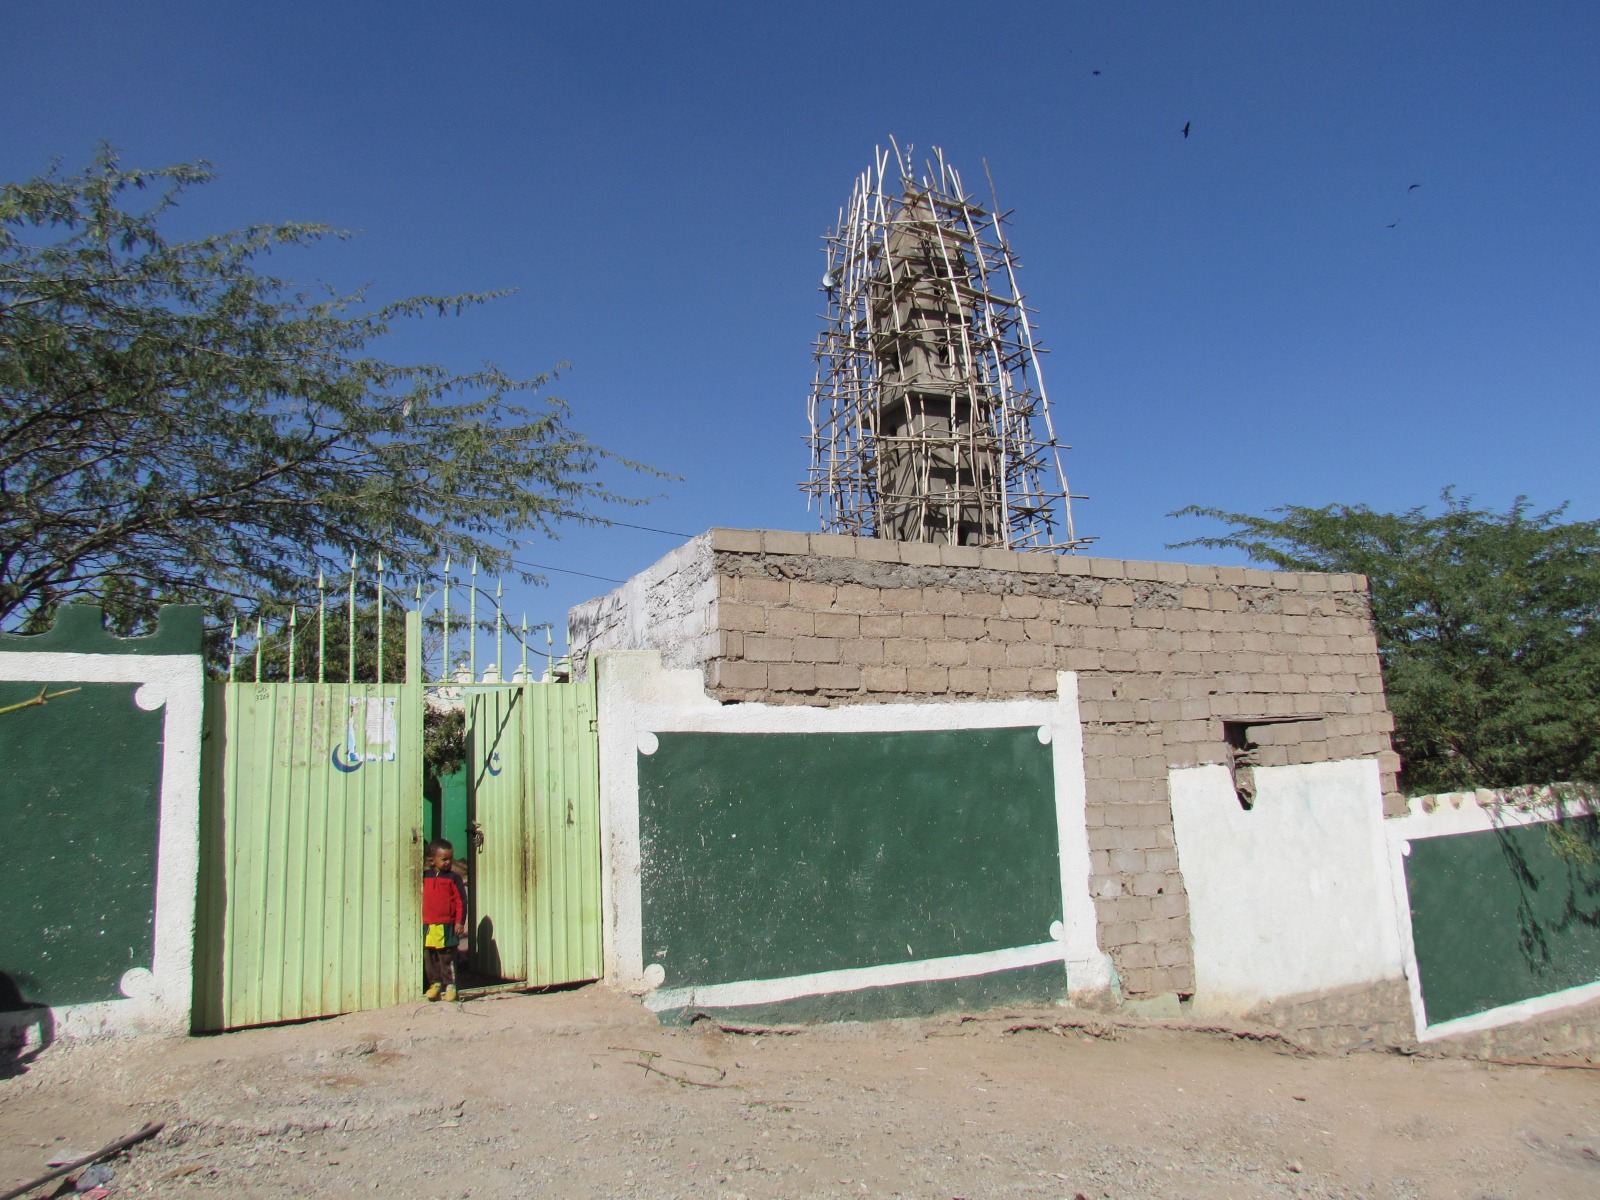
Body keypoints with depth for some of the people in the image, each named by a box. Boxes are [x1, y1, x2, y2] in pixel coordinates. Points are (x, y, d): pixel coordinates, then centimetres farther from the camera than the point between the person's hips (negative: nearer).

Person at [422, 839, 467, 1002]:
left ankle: (450, 985, 8)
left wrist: (460, 922, -8)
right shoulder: (425, 877, 8)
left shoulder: (453, 878, -2)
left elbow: (461, 901, -4)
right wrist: (420, 920, 14)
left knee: (447, 957, -1)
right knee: (429, 956, 9)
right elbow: (420, 899, 17)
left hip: (447, 926, -4)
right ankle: (435, 984, 21)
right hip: (428, 925, 4)